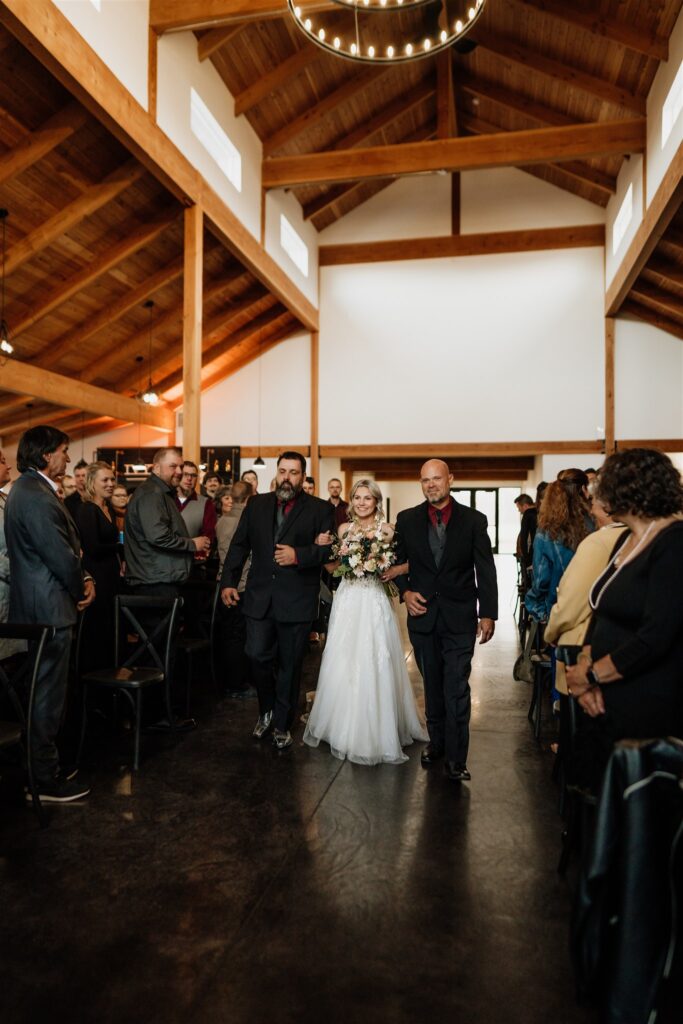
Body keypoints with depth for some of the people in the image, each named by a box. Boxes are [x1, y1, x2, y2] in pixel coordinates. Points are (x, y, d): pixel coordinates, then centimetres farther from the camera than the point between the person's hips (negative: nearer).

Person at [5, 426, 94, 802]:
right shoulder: (37, 497, -23)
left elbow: (62, 547, 13)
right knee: (48, 695, 2)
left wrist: (81, 578, 2)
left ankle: (43, 762, 34)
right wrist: (82, 587, -5)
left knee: (43, 692, 20)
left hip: (37, 605, 11)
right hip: (48, 608, -11)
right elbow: (61, 556, -22)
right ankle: (44, 779, 16)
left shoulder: (28, 488, 12)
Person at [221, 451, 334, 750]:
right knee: (257, 657, 3)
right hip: (259, 598, 2)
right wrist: (228, 581, 3)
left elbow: (328, 549, -8)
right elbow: (239, 545, 9)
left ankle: (282, 725, 27)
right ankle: (266, 710, 32)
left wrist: (298, 555, -23)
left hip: (297, 601, -2)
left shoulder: (320, 510, 0)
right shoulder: (256, 504, 10)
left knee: (289, 666, 8)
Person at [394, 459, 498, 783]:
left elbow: (485, 570, -2)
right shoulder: (407, 519, 2)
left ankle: (456, 758, 7)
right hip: (423, 615, 2)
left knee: (457, 688, -3)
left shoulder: (473, 520, -2)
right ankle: (436, 741, 31)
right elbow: (396, 561, 10)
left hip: (460, 618, -2)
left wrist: (487, 613, -6)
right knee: (432, 685, 15)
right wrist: (405, 591, -7)